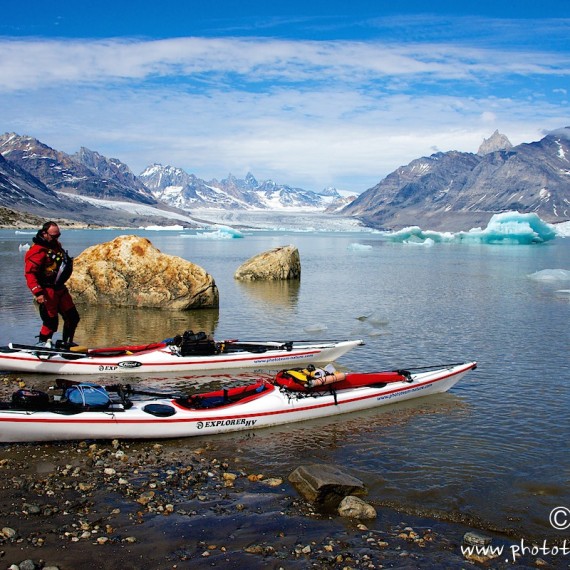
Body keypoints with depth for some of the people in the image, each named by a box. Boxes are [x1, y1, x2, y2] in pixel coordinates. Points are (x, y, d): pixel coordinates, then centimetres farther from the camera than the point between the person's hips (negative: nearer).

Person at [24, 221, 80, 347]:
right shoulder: (37, 251, -17)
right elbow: (30, 273, -22)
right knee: (51, 321, -5)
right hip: (47, 292, -9)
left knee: (73, 317, 11)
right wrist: (37, 292, -29)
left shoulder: (56, 245, 11)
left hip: (60, 289, 9)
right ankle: (42, 344, 15)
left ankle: (66, 343, 27)